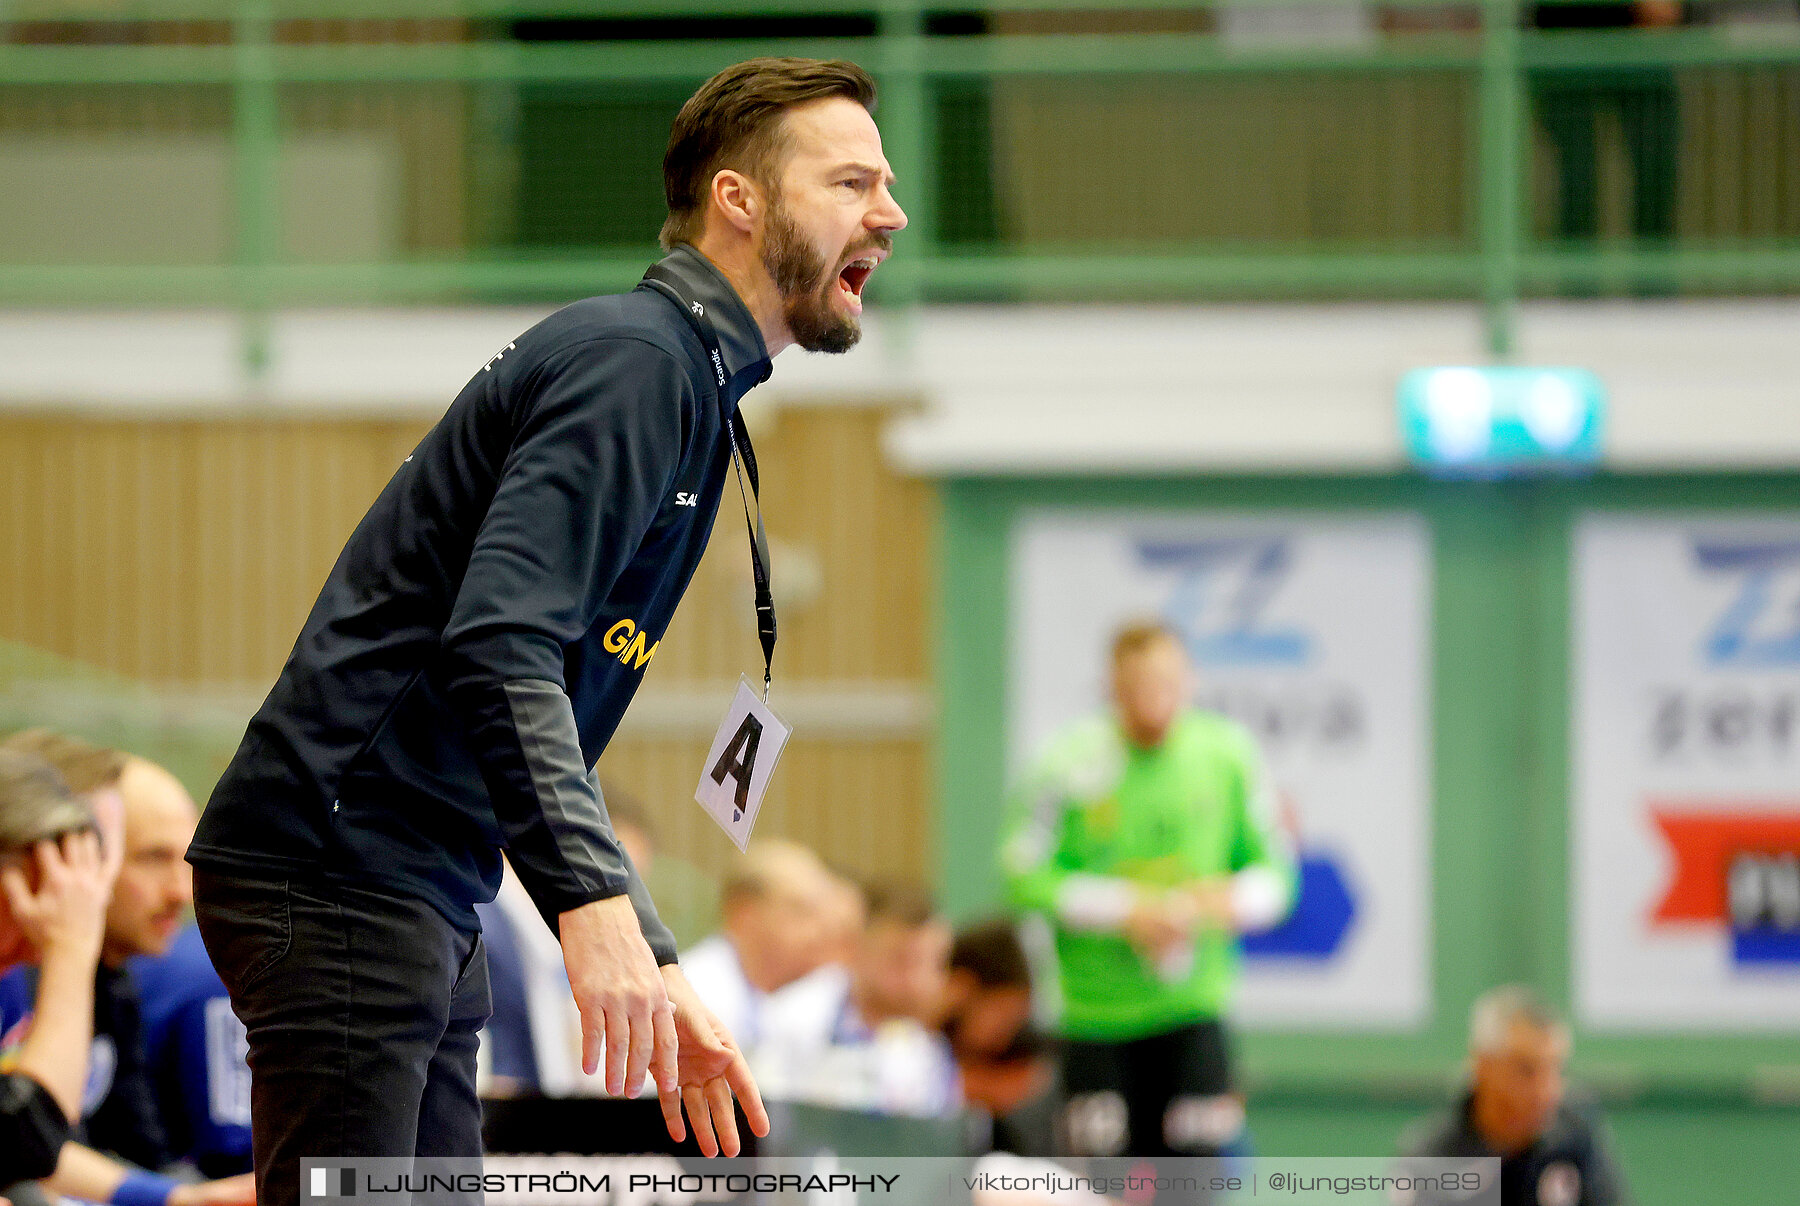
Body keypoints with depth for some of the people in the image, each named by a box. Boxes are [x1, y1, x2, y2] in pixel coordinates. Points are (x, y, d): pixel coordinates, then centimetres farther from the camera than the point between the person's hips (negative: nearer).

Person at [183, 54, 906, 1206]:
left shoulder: (686, 388, 23)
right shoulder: (635, 360, -10)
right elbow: (499, 647, -24)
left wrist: (659, 975, 23)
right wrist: (597, 909, -33)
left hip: (425, 898, 11)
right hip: (340, 872, -11)